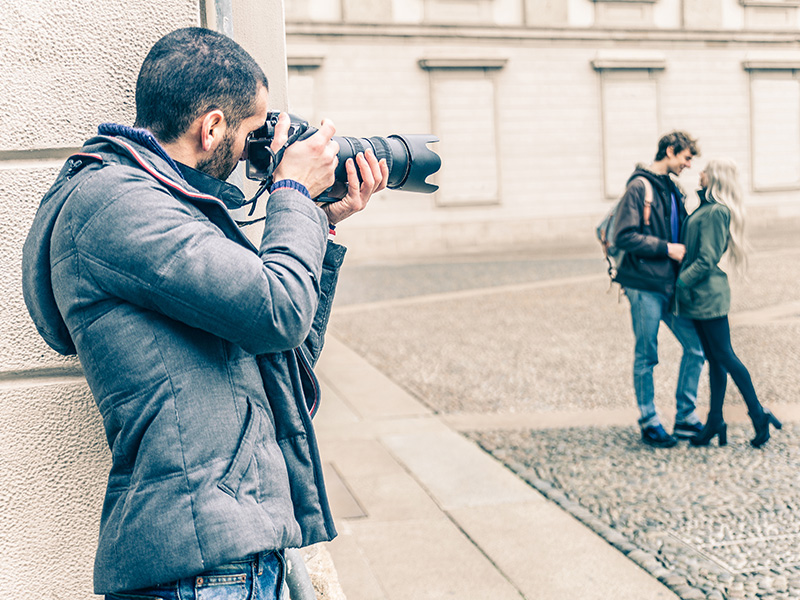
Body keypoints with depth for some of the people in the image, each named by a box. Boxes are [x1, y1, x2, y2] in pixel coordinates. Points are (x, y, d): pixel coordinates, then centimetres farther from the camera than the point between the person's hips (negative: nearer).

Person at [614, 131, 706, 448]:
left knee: (695, 347, 8)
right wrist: (666, 248, -15)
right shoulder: (639, 187, -10)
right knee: (646, 356, 3)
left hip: (671, 285, 8)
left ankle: (686, 418, 20)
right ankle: (649, 423, 15)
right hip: (645, 287, -8)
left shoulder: (672, 189, 16)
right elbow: (625, 238, -17)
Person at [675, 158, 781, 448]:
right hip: (701, 296, 9)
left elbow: (706, 261, -18)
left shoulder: (716, 212, -15)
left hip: (708, 294, -9)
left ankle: (758, 414, 6)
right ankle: (715, 423, 17)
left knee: (725, 357, -3)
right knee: (714, 359, 11)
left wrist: (679, 283, -15)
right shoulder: (706, 209, 14)